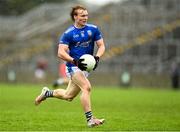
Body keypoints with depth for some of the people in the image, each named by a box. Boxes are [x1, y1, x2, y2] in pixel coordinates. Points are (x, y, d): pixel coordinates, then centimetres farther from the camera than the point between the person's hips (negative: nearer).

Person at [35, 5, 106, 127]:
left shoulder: (93, 29, 2)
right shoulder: (68, 33, -9)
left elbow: (101, 46, 6)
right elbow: (61, 53, -12)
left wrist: (97, 57, -15)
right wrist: (75, 61, -27)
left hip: (86, 67, 5)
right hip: (73, 67, -5)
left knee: (68, 96, 14)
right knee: (86, 87, -27)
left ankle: (47, 93, 40)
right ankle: (90, 119, -25)